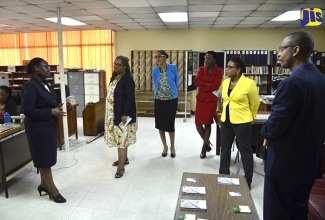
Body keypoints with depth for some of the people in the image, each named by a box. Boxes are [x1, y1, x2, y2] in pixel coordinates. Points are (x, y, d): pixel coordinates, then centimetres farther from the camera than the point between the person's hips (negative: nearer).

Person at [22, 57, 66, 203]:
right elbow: (28, 110, -22)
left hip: (49, 125, 9)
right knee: (44, 159, 3)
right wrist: (52, 112, -20)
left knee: (47, 157, 17)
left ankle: (44, 185, 34)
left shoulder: (45, 84, 9)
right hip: (38, 128, -9)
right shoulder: (31, 86, -17)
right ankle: (53, 190, 15)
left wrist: (57, 107, -2)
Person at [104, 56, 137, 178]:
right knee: (119, 137, 17)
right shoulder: (115, 77, 12)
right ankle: (124, 158, 33)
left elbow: (130, 98, -20)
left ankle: (121, 167, 2)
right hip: (113, 113, 9)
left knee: (122, 138, -5)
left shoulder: (127, 78, -16)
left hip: (122, 114, -9)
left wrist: (125, 114, -23)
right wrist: (111, 113, 17)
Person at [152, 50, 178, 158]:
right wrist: (156, 97, 11)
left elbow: (176, 82, 4)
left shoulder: (173, 67, -6)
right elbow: (155, 85, 11)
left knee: (170, 124, 2)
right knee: (160, 124, 6)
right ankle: (165, 146, 26)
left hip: (171, 100, -3)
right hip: (159, 100, 3)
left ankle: (172, 147, 24)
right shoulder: (155, 71, 1)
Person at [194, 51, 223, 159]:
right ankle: (207, 142, 28)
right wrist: (208, 84, -16)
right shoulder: (201, 69, 8)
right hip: (200, 99, 4)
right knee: (198, 123, 3)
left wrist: (202, 87, -9)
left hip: (211, 100, -4)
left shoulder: (219, 71, -5)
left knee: (207, 124, 5)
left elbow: (216, 86, -16)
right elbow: (196, 82, -6)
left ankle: (204, 146, 19)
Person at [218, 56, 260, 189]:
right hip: (226, 121, 7)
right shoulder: (225, 83, 4)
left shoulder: (249, 83, -14)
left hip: (242, 122, -6)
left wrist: (248, 116, 9)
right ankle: (223, 176, 31)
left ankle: (248, 181, 21)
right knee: (225, 149, 15)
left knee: (245, 150, 6)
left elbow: (255, 103, -2)